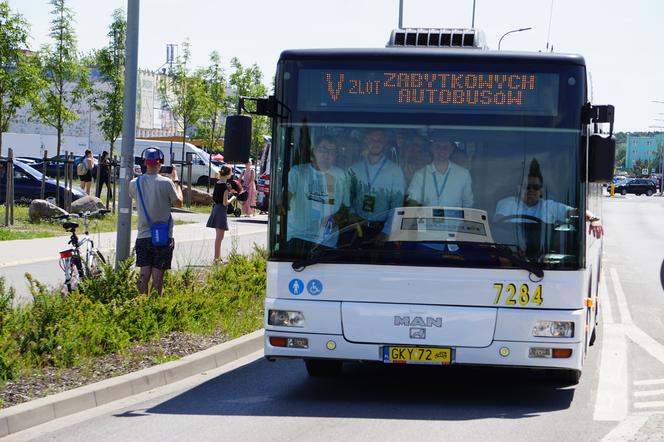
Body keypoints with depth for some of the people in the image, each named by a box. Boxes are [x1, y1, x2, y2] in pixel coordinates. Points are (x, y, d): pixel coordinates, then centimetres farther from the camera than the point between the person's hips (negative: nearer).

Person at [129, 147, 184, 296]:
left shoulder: (134, 183, -1)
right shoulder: (166, 182, -12)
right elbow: (179, 203, 0)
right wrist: (175, 180, 11)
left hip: (142, 236, 3)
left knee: (144, 275, 6)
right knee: (158, 276, 0)